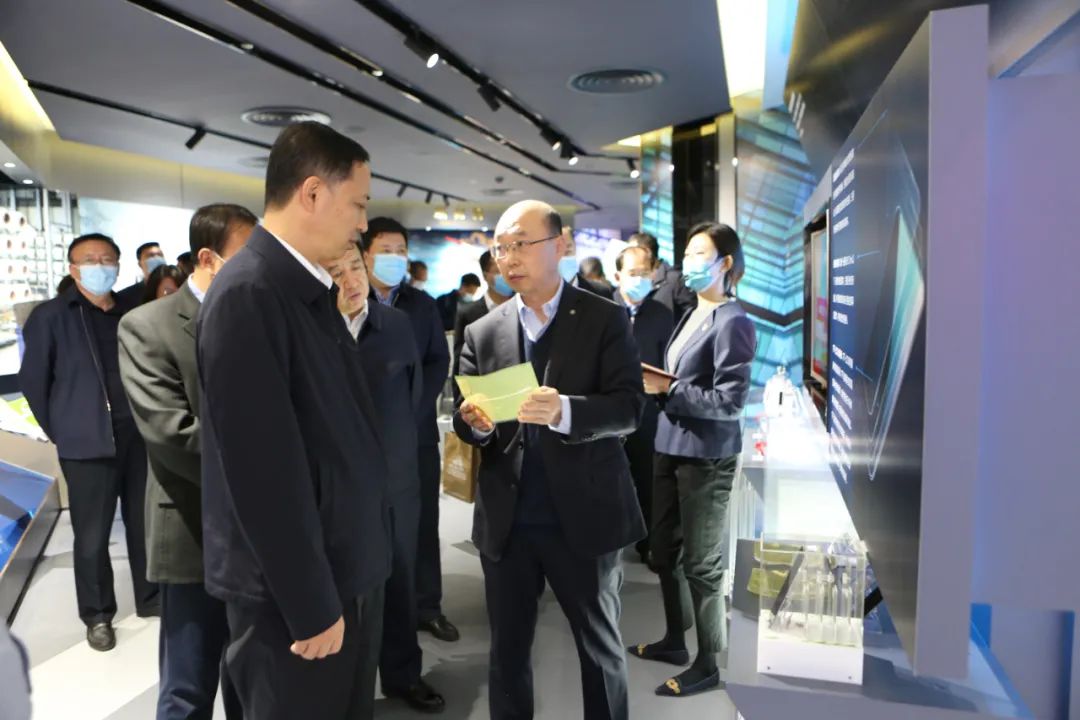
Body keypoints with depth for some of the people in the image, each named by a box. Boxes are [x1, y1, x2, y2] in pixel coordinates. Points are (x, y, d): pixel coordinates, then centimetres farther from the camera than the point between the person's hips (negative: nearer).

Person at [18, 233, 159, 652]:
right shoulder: (50, 317, 0)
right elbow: (32, 380, 1)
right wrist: (59, 432, 1)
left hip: (139, 436, 3)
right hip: (88, 443, -3)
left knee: (145, 523, 13)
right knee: (92, 536, 5)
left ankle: (151, 598, 29)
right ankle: (98, 615, 21)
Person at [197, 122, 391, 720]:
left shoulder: (309, 289, 7)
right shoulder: (247, 294, -21)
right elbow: (263, 469, -23)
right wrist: (311, 604, -19)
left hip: (349, 569, 8)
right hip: (295, 591, -8)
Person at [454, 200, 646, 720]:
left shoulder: (605, 319, -4)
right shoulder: (481, 332, 6)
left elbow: (629, 408, -12)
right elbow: (464, 418, 4)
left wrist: (565, 411, -30)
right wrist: (476, 423, -19)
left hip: (585, 516, -2)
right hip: (506, 521, 3)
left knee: (601, 647, 17)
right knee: (507, 649, 18)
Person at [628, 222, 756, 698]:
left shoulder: (732, 322, -15)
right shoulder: (692, 315, 12)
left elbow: (730, 401, -21)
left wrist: (667, 390, -18)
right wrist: (656, 384, -1)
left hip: (707, 457, -9)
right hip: (672, 447, 9)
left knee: (701, 562, 4)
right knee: (665, 551, 19)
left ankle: (707, 665, 21)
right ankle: (675, 641, 37)